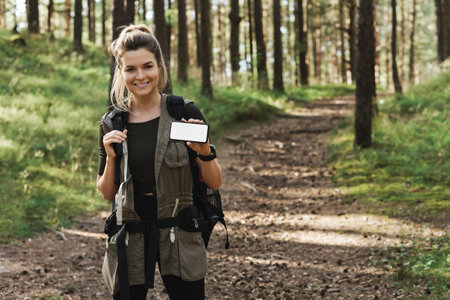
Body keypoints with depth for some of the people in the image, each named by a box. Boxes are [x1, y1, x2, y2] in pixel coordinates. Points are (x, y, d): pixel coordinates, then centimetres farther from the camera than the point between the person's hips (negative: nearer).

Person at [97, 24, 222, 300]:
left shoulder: (186, 113, -3)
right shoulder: (112, 124, 3)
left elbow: (215, 183, -1)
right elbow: (107, 193, 9)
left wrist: (204, 151, -19)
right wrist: (111, 158, -8)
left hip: (179, 236, -2)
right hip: (130, 238, 2)